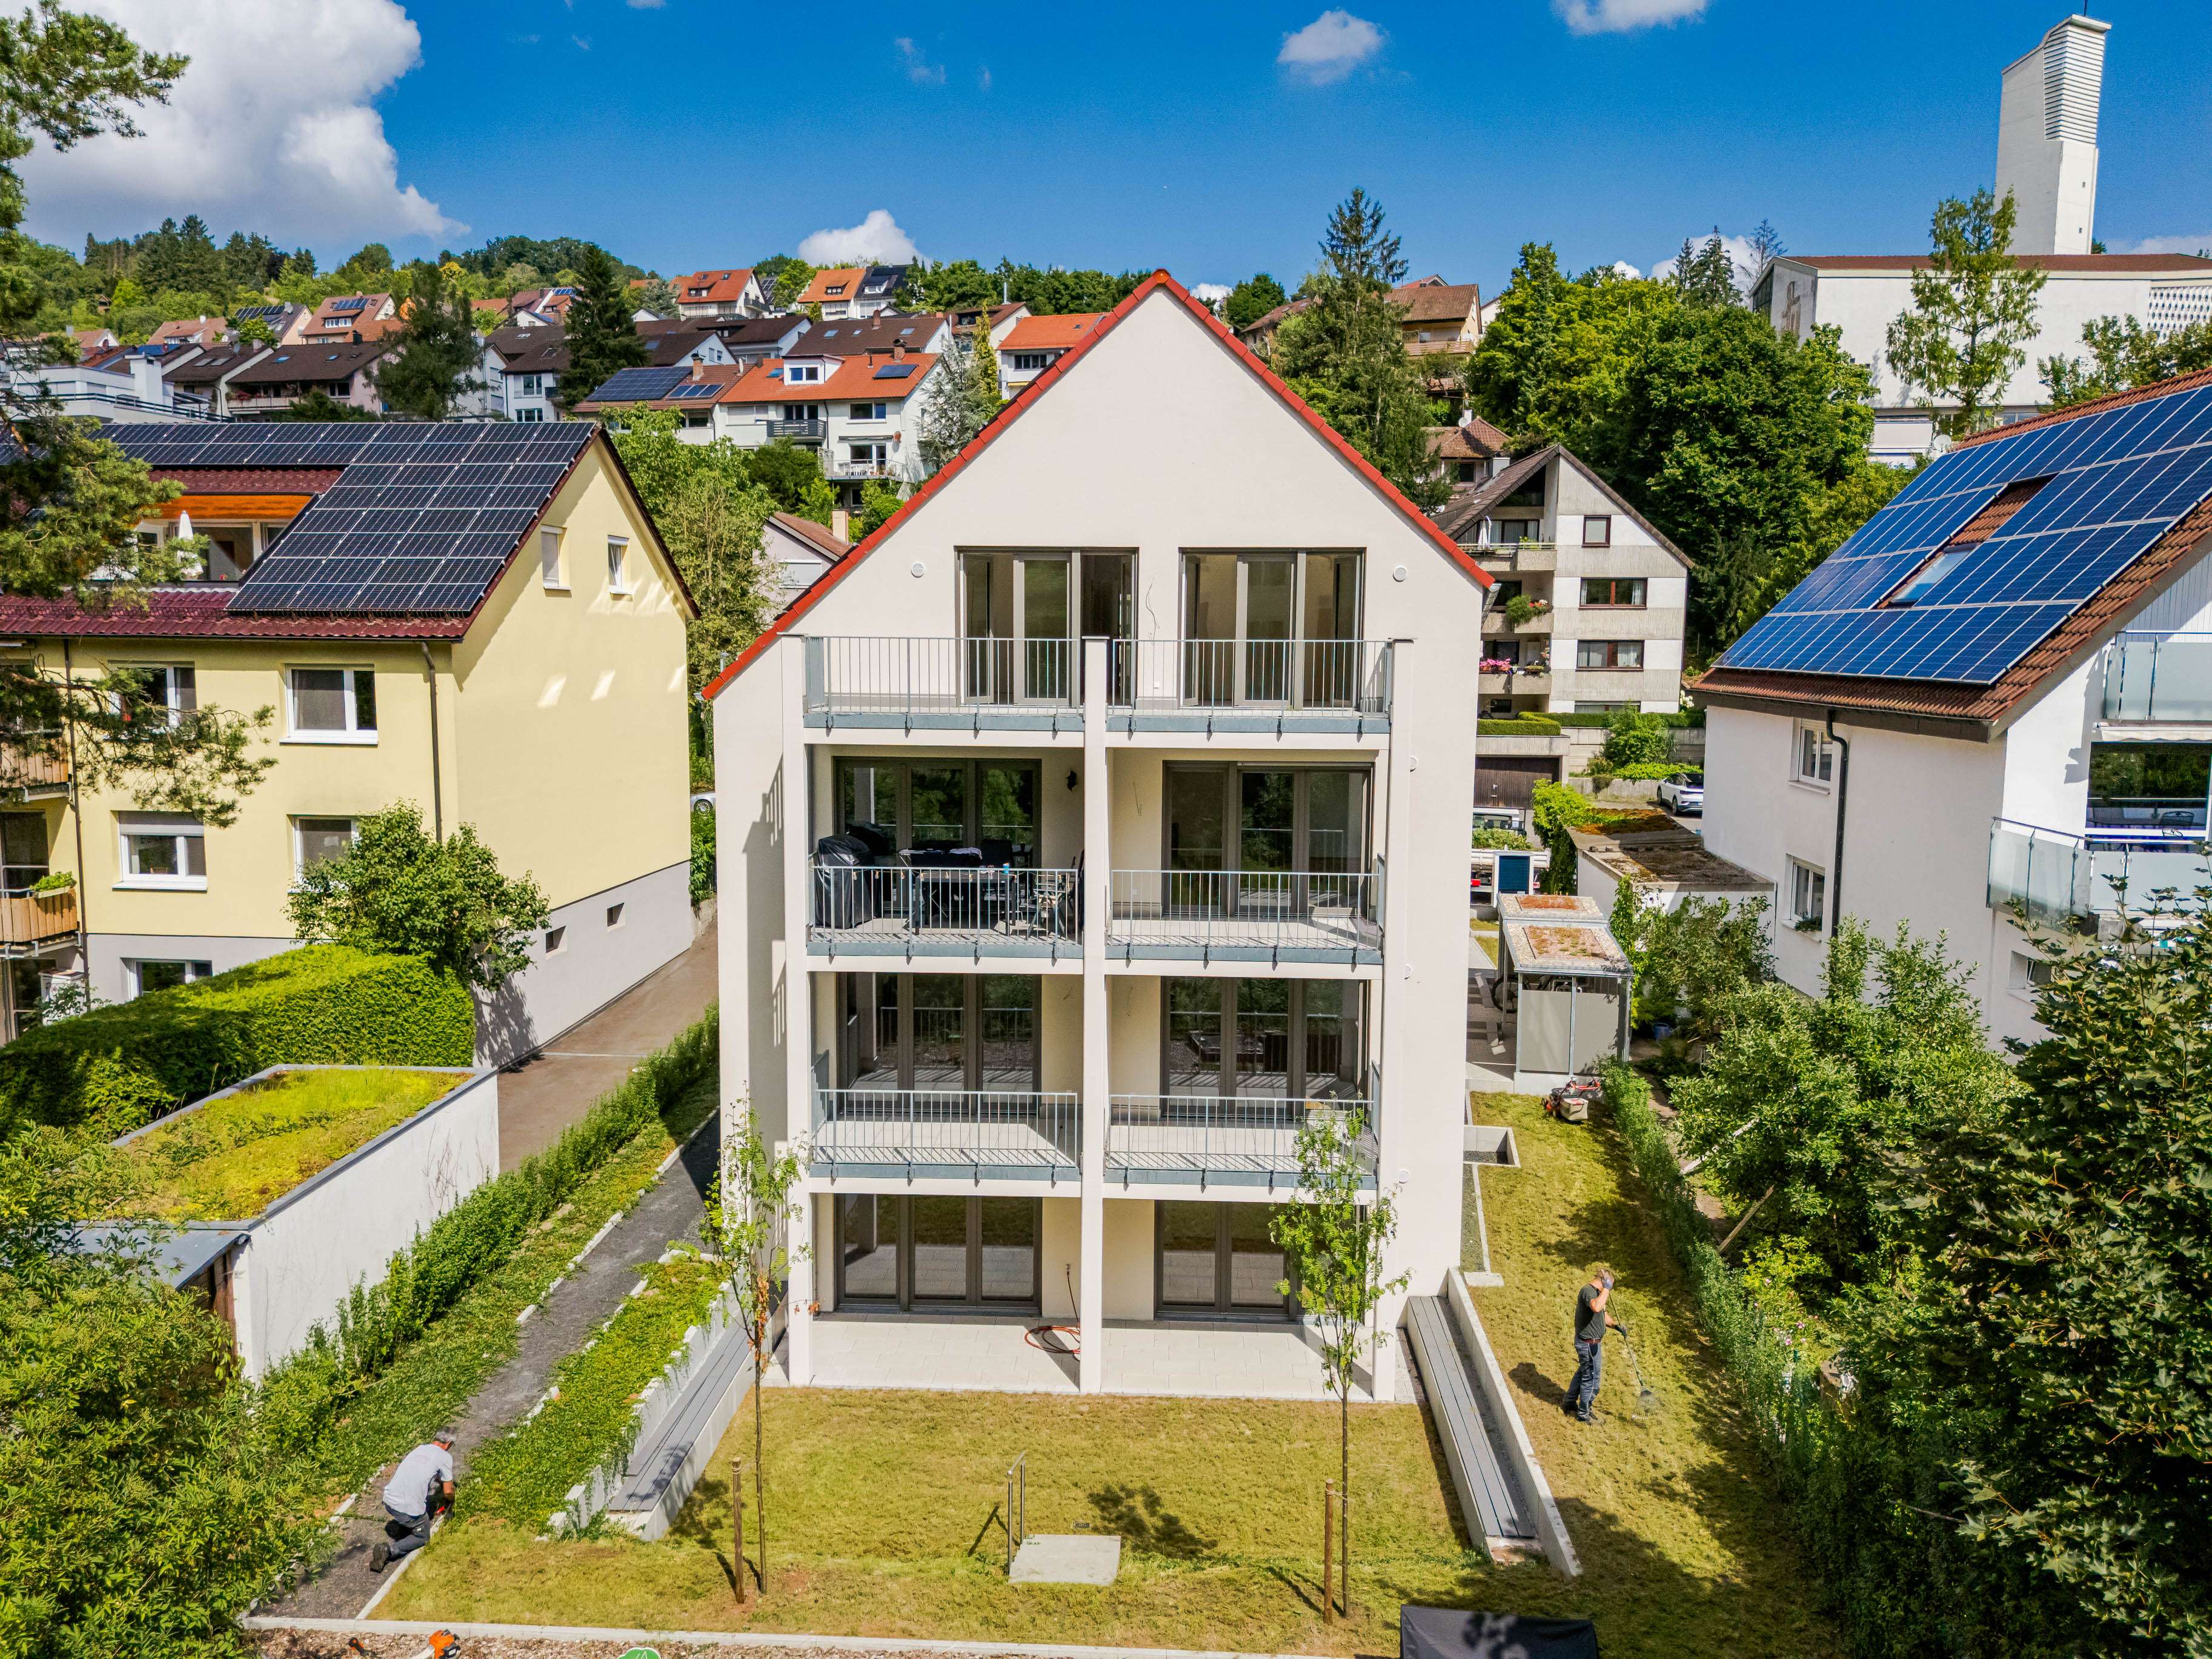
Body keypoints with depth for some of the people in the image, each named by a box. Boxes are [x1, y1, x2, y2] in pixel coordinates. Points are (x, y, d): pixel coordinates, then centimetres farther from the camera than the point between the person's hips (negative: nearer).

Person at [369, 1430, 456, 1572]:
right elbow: (448, 1491, 2)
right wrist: (451, 1502, 26)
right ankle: (390, 1550, -5)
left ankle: (399, 1525, 17)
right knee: (423, 1538, 17)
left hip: (388, 1502, 7)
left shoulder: (420, 1448, 16)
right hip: (409, 1509, -7)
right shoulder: (445, 1457, -3)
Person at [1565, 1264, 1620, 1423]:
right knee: (1591, 1378, 1)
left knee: (1583, 1372, 23)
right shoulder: (1588, 1291, -22)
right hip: (1589, 1344, -11)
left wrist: (1615, 1325, 10)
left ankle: (1571, 1402, 38)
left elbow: (1602, 1314, 25)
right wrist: (1606, 1289, -35)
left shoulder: (1596, 1292, 12)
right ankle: (1584, 1414, 13)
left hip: (1593, 1342, 11)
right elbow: (1596, 1307, -44)